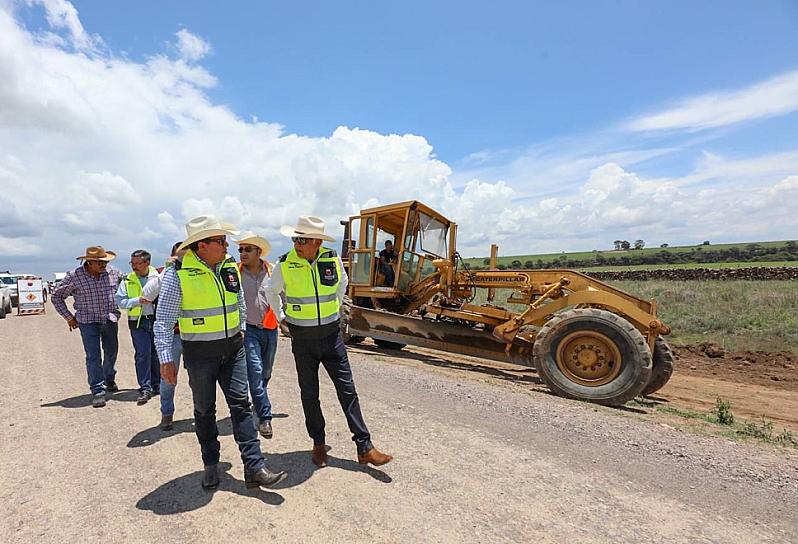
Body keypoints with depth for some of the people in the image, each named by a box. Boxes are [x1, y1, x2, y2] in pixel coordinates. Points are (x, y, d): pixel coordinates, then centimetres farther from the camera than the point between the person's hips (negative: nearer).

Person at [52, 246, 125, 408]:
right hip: (88, 322, -3)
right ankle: (97, 391, 3)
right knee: (93, 356, -4)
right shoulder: (74, 276, -10)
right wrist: (69, 317, 0)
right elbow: (56, 297, 2)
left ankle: (109, 380, 38)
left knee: (111, 352, 15)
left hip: (110, 320, 3)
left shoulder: (113, 272, -3)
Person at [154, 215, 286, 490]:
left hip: (233, 348, 4)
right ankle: (211, 465, 32)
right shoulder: (178, 274, -16)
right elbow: (164, 320, -12)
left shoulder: (230, 266, 0)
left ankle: (254, 468, 7)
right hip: (200, 353, -3)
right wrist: (166, 359, -15)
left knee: (240, 404, 2)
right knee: (204, 410, 13)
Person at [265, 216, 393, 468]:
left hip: (331, 334, 1)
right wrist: (281, 318, 12)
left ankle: (365, 447, 11)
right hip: (302, 338, 0)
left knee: (347, 390, 2)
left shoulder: (333, 260, -7)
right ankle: (318, 444, 30)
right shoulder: (285, 265, -10)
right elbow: (271, 291, 11)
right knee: (309, 394, 11)